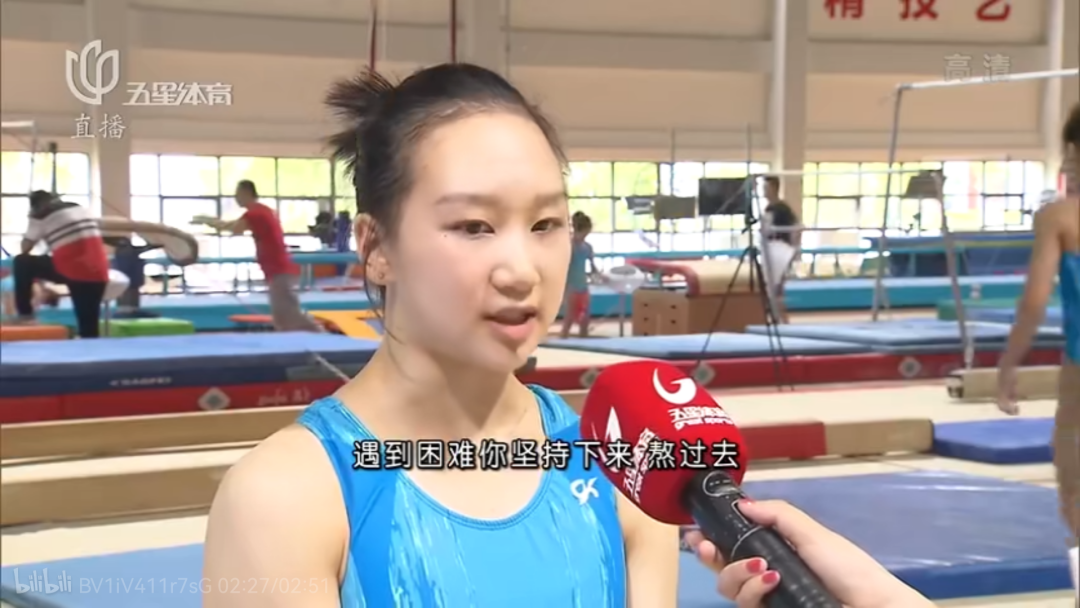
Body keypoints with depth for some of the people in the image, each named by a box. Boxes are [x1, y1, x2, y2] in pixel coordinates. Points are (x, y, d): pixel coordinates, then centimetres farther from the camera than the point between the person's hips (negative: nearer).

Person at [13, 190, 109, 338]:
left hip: (71, 272, -5)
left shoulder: (40, 217, 4)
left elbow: (25, 247, 13)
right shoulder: (82, 209, 20)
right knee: (89, 328, 11)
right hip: (98, 273, 6)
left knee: (22, 263, 13)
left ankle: (25, 313, 16)